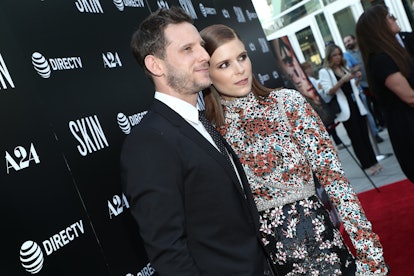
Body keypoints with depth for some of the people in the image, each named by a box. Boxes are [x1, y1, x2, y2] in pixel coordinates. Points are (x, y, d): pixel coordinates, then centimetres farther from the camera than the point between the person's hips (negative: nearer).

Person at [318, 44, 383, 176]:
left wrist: (356, 78, 3)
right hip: (345, 109, -5)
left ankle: (373, 162, 13)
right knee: (355, 137, -1)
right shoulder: (324, 72, -3)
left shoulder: (345, 68, 18)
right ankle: (367, 165, 4)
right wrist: (343, 80, -23)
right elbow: (328, 91, -14)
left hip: (357, 105, 6)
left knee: (365, 135, 7)